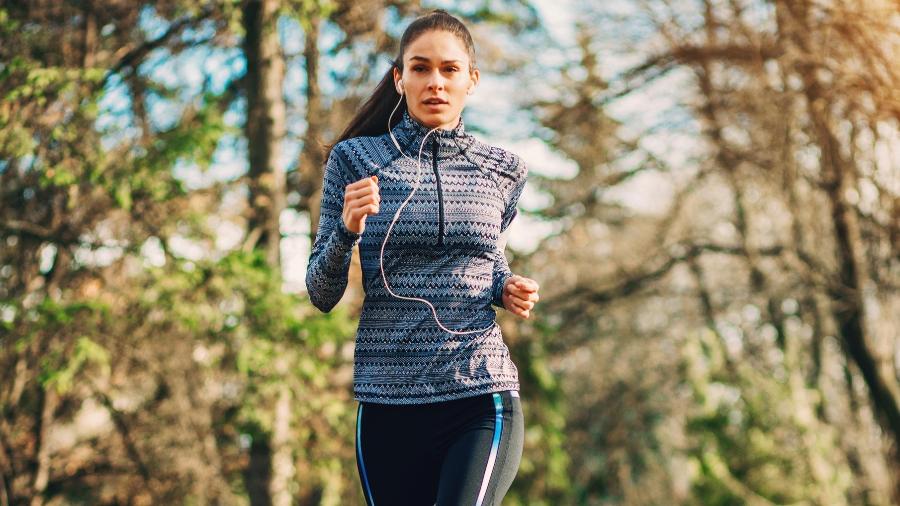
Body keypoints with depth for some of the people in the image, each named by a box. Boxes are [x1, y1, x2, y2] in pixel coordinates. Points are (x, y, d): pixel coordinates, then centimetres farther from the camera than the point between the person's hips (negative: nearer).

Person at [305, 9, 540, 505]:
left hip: (481, 399, 0)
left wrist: (508, 288, 3)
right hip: (387, 403, 1)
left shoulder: (502, 170, 7)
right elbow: (321, 296, 3)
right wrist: (348, 229, -16)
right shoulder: (355, 159, 2)